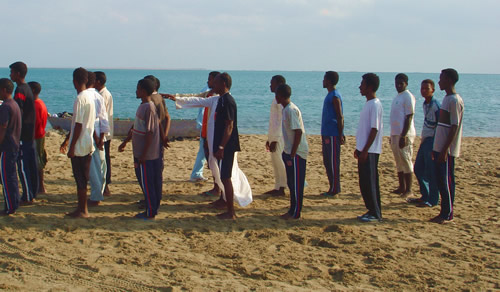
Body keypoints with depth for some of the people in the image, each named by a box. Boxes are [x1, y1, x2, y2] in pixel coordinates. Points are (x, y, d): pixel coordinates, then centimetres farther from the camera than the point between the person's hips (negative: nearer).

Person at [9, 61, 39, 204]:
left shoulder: (20, 90, -15)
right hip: (30, 134, 9)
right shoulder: (28, 88, 15)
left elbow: (18, 115, -19)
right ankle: (32, 195, 18)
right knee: (31, 165, 12)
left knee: (22, 166, -4)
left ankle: (27, 198, -1)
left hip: (22, 135, -9)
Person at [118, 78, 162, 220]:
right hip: (141, 153, 9)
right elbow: (136, 128, 23)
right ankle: (153, 209, 23)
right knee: (149, 182, 14)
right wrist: (125, 142, 29)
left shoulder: (149, 108, -18)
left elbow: (150, 132, -21)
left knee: (147, 183, -1)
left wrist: (143, 155, -21)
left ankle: (150, 212, 7)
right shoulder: (143, 106, 12)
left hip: (146, 155, -9)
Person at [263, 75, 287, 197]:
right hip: (273, 136, 10)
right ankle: (277, 187, 18)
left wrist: (275, 140, -20)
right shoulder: (276, 99, 16)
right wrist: (269, 138, 20)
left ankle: (282, 188, 1)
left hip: (279, 137, -10)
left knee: (280, 162, -4)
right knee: (275, 162, 12)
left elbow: (281, 121, -19)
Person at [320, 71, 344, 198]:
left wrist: (341, 135, -19)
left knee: (333, 163, -5)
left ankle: (334, 189, 1)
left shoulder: (335, 97, -14)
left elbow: (340, 117, -17)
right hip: (326, 134, 10)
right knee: (327, 162, 13)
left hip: (333, 135, -10)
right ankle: (332, 188, 19)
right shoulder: (330, 95, 16)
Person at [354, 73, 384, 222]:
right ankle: (371, 210, 19)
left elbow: (374, 129, -19)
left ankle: (375, 213, 3)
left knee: (370, 182, -4)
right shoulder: (368, 104, 15)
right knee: (364, 182, 12)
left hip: (370, 151, -10)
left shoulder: (375, 105, -15)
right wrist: (359, 148, 20)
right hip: (364, 150, 10)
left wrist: (365, 150, -21)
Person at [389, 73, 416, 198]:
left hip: (404, 134, -9)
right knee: (399, 162, 12)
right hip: (395, 134, 9)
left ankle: (408, 190, -2)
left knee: (406, 161, -6)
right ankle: (402, 187, 20)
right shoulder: (397, 96, 17)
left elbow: (409, 117, -16)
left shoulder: (408, 97, -11)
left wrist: (403, 136, -21)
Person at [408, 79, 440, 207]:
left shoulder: (435, 105, -14)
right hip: (425, 140, 9)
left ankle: (433, 200, 6)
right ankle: (425, 196, 25)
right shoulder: (425, 104, 12)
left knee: (431, 172, -3)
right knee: (418, 169, 13)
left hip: (432, 140, -9)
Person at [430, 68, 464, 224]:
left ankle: (448, 214, 1)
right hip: (439, 147, 9)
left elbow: (454, 127, -19)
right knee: (441, 180, 11)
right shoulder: (447, 98, 15)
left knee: (445, 181, -5)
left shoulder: (455, 100, -15)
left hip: (447, 149, -9)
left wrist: (445, 150, -22)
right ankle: (445, 213, 17)